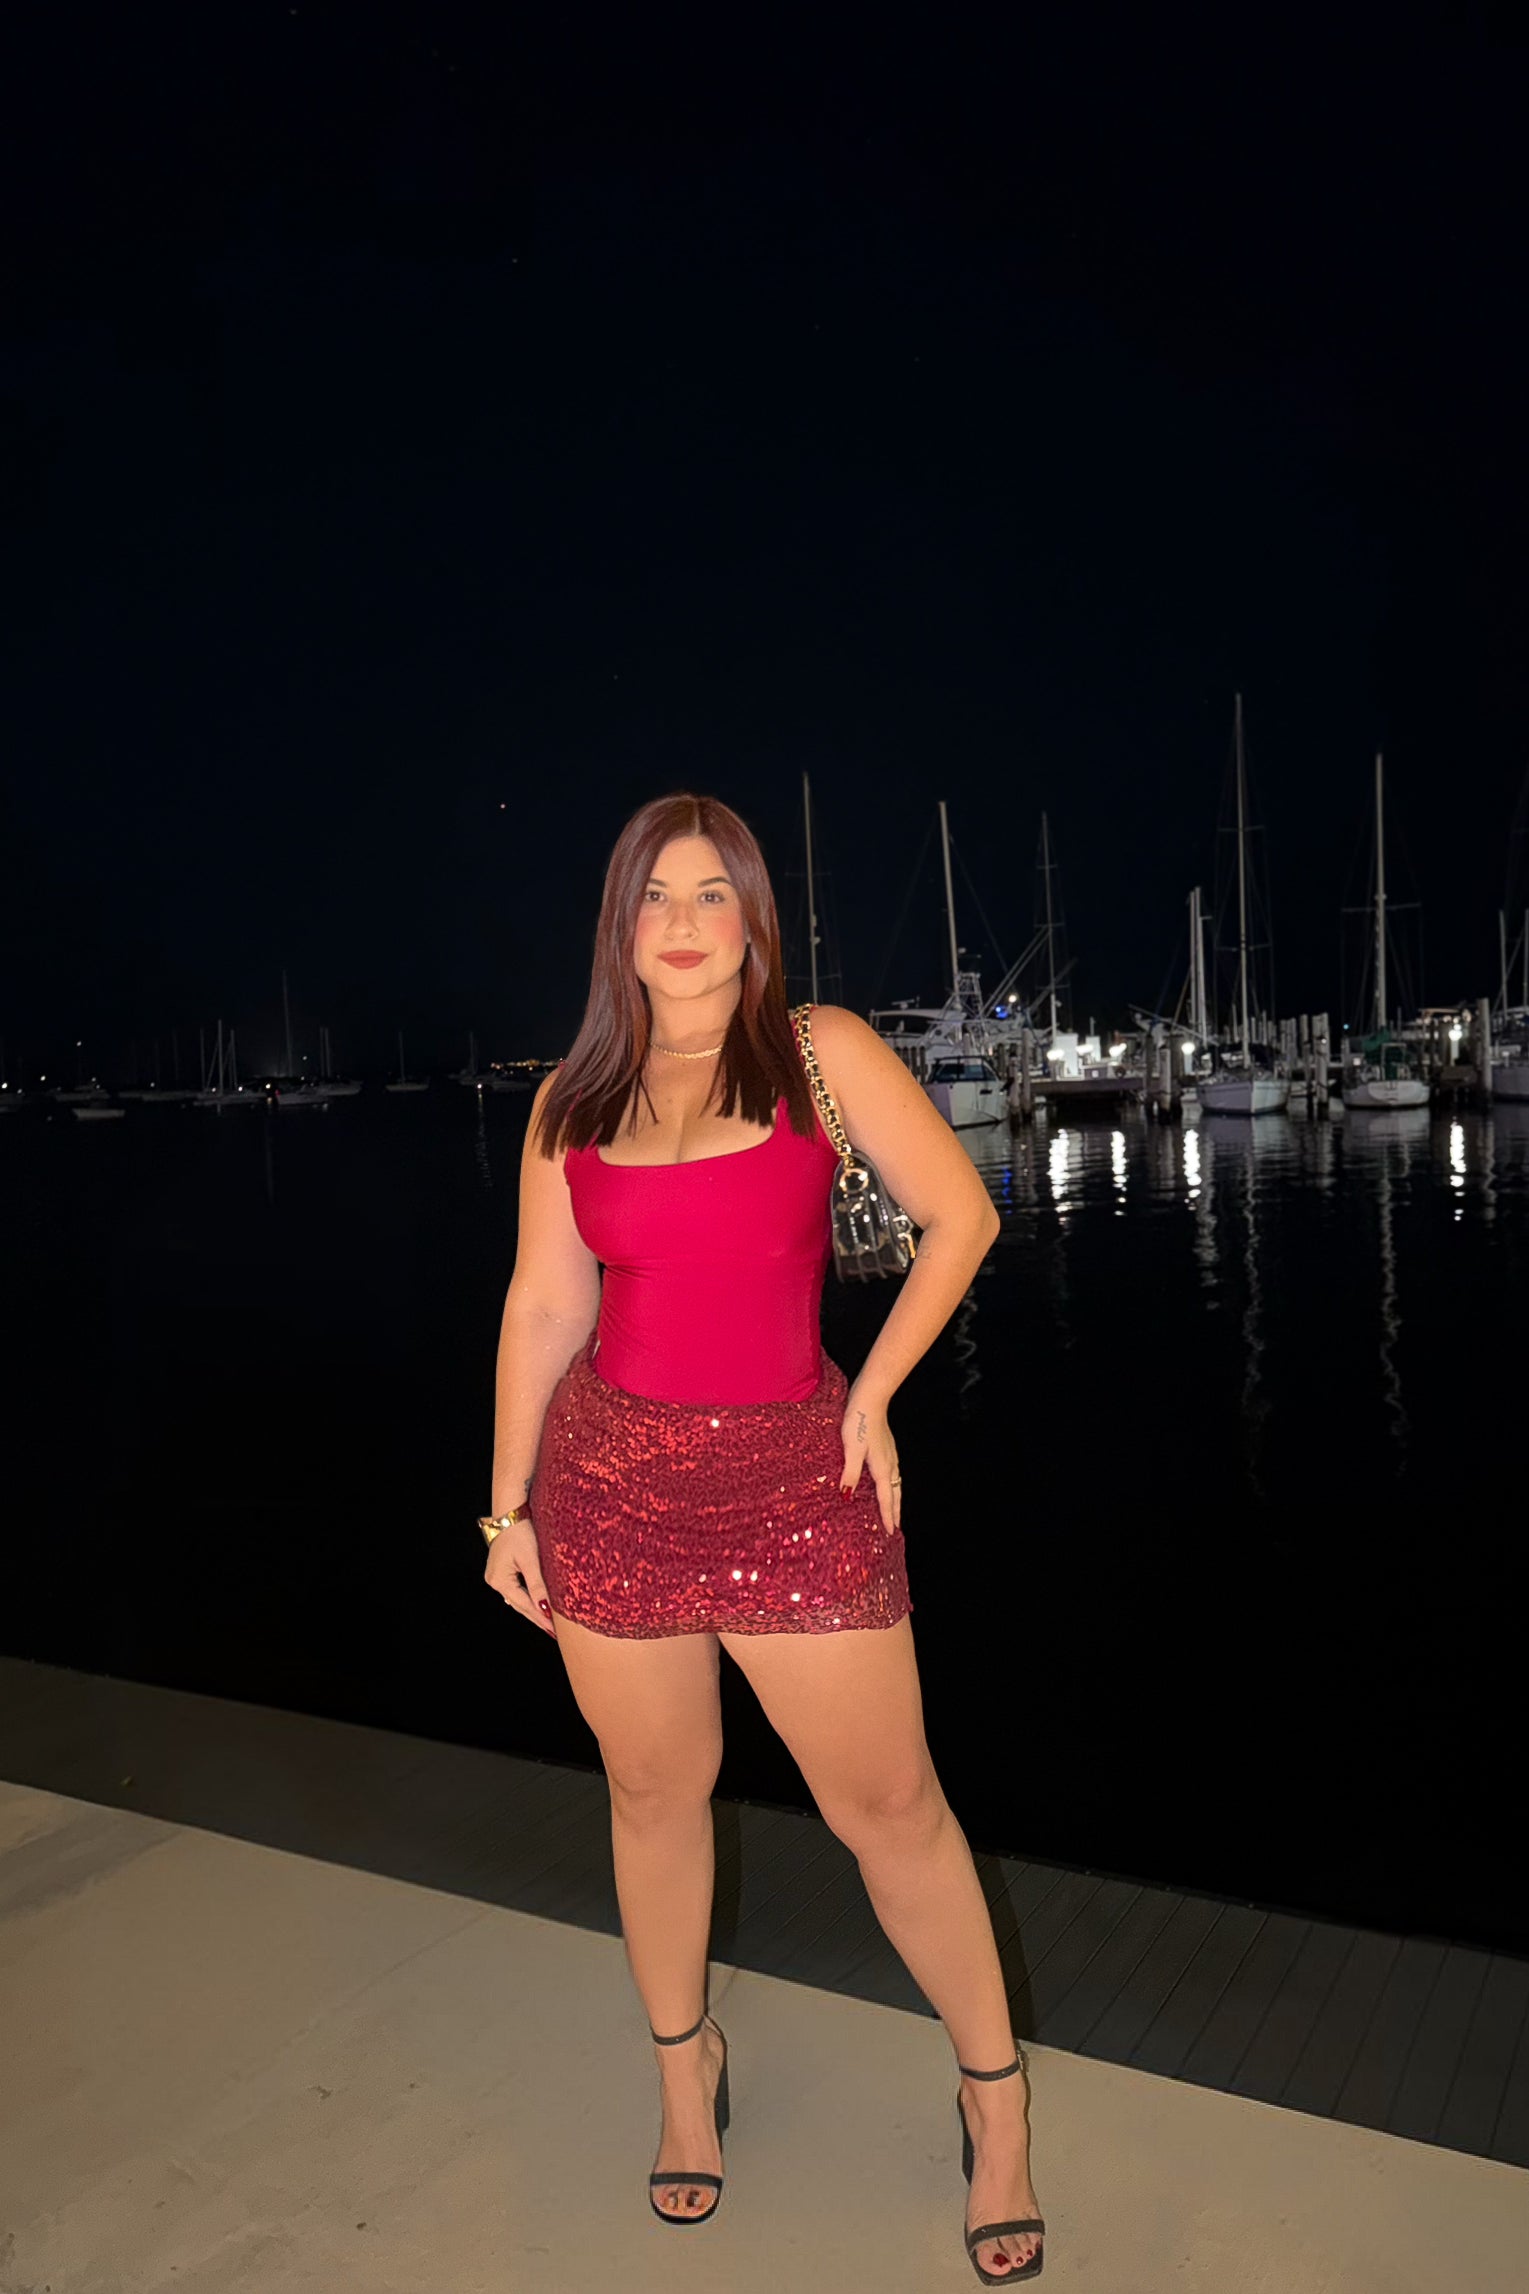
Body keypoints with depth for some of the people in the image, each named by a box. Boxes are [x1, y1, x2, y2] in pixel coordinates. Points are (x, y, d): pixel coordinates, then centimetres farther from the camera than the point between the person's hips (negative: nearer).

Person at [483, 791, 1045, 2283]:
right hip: (610, 1483, 3)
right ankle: (685, 2065, 42)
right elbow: (544, 1304, 6)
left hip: (795, 1483, -2)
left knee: (887, 1802, 5)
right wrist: (508, 1508, 7)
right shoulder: (573, 1098, 4)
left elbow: (960, 1215, -1)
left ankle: (995, 2093, 29)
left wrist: (874, 1392, -5)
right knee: (655, 1794, 16)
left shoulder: (824, 1051, -4)